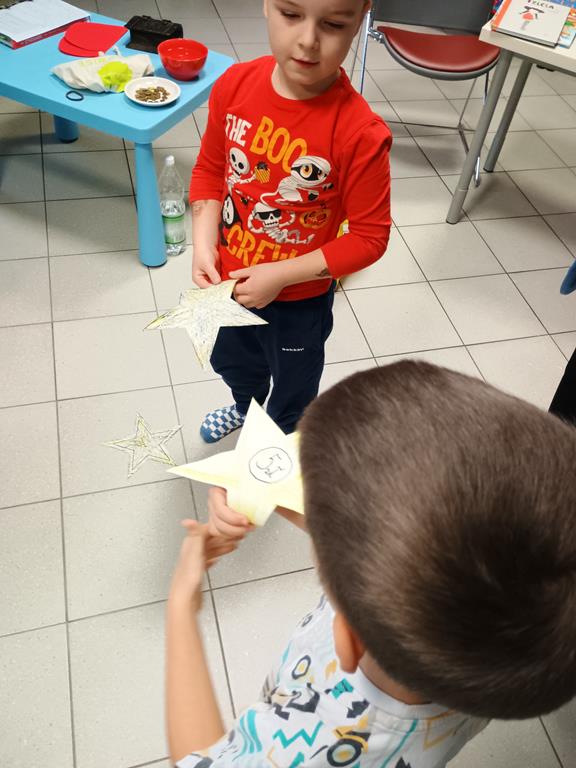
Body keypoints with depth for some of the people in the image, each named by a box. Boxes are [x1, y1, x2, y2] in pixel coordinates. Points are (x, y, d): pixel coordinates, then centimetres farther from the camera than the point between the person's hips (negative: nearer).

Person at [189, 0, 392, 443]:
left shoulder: (359, 133, -29)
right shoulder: (235, 85, -15)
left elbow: (369, 237, -21)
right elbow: (210, 170, 0)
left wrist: (280, 275, -25)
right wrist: (204, 245, -13)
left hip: (299, 302, -4)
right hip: (227, 282, 5)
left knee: (292, 397, 23)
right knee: (232, 364, 34)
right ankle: (245, 408, 69)